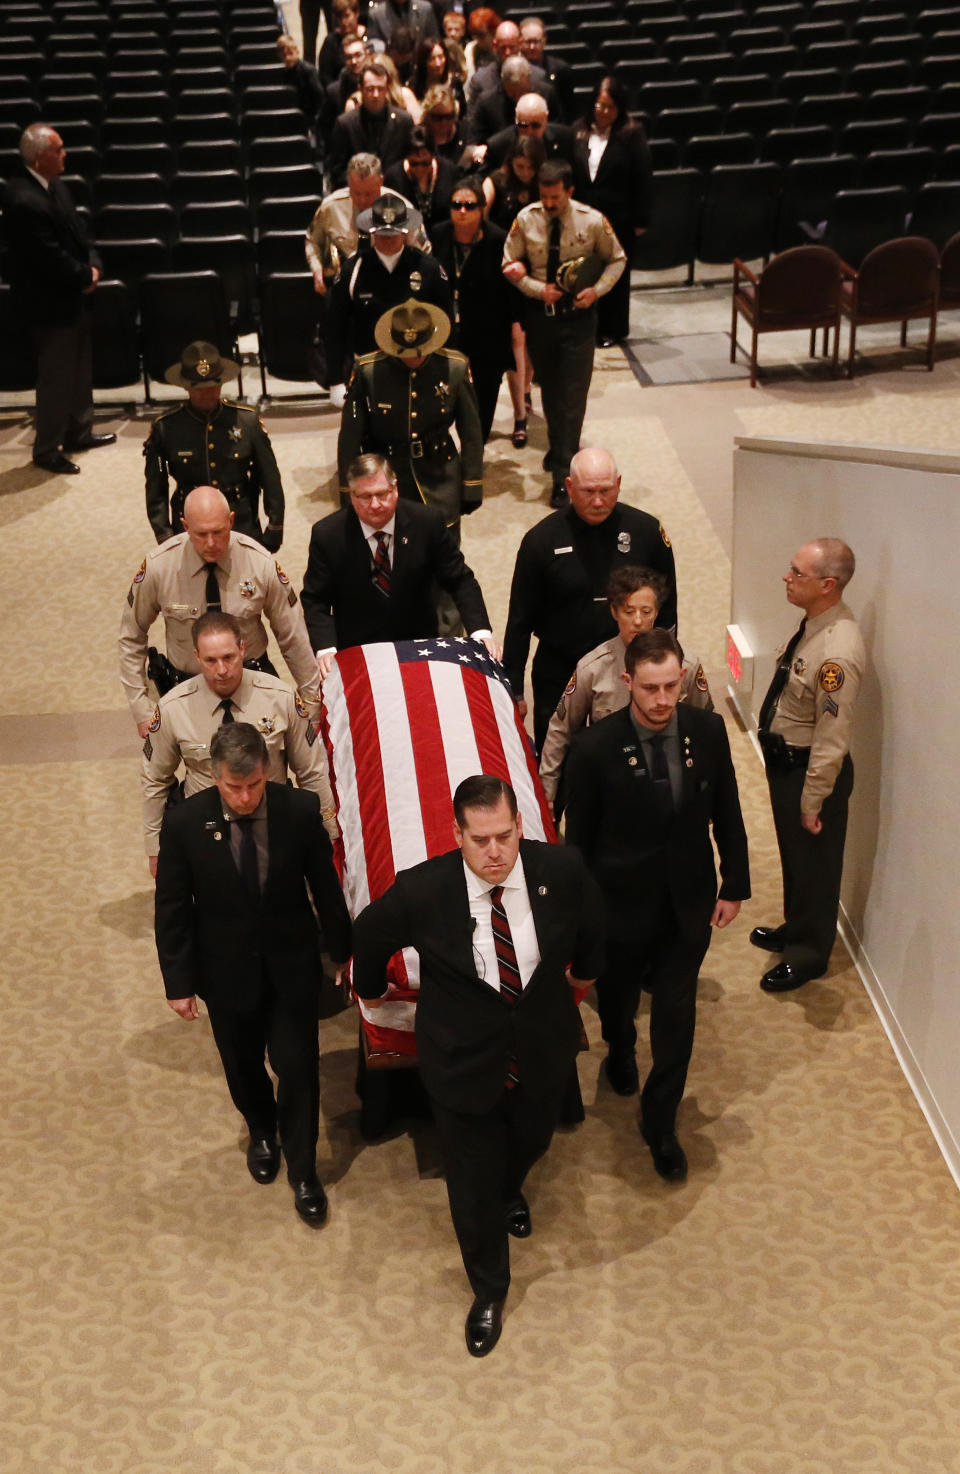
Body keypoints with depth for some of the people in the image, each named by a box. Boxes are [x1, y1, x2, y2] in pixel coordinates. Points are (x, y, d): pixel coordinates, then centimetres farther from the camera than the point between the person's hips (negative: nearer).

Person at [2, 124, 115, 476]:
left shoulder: (52, 183, 3)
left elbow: (75, 229, 12)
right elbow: (51, 258, -26)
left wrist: (92, 264, -4)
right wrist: (86, 276, -12)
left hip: (72, 294, 10)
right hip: (49, 303, -10)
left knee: (80, 369, 21)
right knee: (56, 377, 1)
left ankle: (78, 432, 38)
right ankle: (47, 450, 14)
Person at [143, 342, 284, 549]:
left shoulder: (247, 420, -2)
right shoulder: (165, 427, -4)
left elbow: (271, 480, 5)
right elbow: (156, 491, 3)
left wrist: (274, 534, 4)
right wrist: (166, 541, 0)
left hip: (243, 530, 1)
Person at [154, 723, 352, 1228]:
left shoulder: (300, 809, -18)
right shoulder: (185, 822, -19)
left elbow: (324, 883, -3)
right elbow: (172, 908, -9)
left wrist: (341, 948, 8)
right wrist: (179, 982, -6)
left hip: (292, 965, -1)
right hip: (227, 971, 1)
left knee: (298, 1068, 4)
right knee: (243, 1066, 20)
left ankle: (303, 1171, 25)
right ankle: (261, 1132, 51)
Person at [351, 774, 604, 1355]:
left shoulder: (561, 870, -22)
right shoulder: (421, 891, -28)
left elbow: (590, 921, 4)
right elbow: (370, 935, -4)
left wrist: (585, 970, 19)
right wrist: (370, 988, 12)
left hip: (543, 1052, 3)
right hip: (463, 1061, -2)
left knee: (531, 1142, 30)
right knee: (473, 1184, 14)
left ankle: (512, 1188, 69)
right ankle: (490, 1291, 43)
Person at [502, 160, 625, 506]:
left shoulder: (592, 221, -11)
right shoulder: (526, 220, -7)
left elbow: (617, 259, 4)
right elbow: (510, 265, 2)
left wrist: (597, 290, -12)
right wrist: (538, 289, -14)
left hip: (578, 316, -3)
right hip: (539, 314, 3)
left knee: (573, 395, -7)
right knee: (549, 389, 18)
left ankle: (563, 475, -4)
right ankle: (559, 447, 42)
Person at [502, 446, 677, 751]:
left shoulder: (647, 531, -5)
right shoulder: (542, 540, -8)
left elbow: (667, 611, 5)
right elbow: (519, 622, -1)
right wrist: (513, 691, -1)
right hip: (558, 675, -1)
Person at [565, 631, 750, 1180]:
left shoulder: (708, 730, -12)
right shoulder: (595, 748, -22)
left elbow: (727, 813, 1)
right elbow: (579, 839, -11)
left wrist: (735, 886, 4)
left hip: (689, 904, 1)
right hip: (622, 904, -1)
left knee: (676, 1016, 6)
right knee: (617, 997, 24)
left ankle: (660, 1123, 26)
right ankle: (620, 1053, 58)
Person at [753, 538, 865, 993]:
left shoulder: (837, 653, -32)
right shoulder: (813, 623, -3)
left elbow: (831, 739, -27)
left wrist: (812, 802, -19)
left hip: (810, 769, -9)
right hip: (785, 760, 9)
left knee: (812, 862, 12)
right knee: (793, 854, 27)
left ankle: (808, 955, 33)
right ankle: (794, 930, 50)